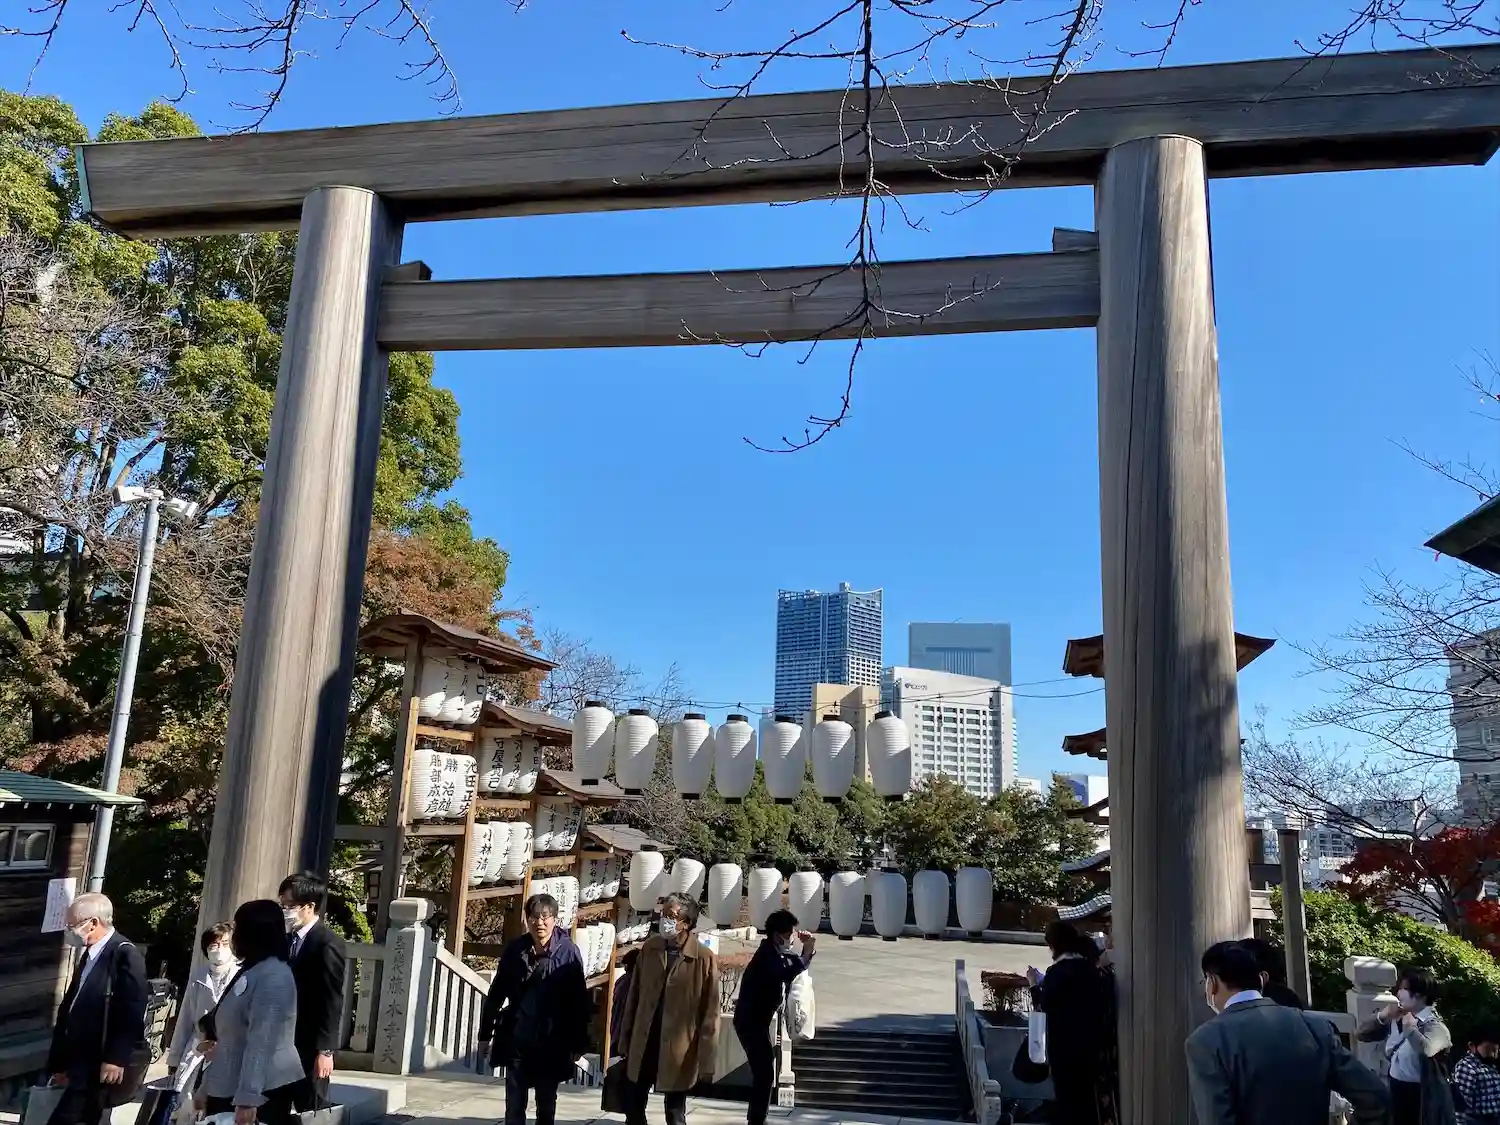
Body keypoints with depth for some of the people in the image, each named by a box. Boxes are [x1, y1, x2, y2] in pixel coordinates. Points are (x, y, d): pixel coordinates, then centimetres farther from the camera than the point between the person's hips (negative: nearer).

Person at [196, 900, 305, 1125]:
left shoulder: (273, 976, -16)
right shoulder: (248, 973, 14)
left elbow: (261, 1043, -23)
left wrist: (247, 1098, -26)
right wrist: (206, 1086, 20)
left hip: (264, 1092, -9)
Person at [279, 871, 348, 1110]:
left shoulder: (329, 945, -14)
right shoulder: (289, 939, 8)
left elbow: (332, 1002, -15)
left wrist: (325, 1050, -16)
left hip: (311, 1045, -7)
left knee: (311, 1110, 3)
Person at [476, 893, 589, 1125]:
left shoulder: (568, 952, -11)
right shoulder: (514, 950, -2)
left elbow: (579, 1001, -7)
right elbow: (496, 994, 7)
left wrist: (578, 1043, -6)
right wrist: (485, 1034, 9)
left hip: (551, 1042, -2)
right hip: (516, 1039, 2)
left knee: (546, 1103, 12)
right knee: (514, 1105, 5)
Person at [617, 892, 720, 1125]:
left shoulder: (704, 958, -15)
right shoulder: (649, 947, -2)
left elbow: (710, 1013, -11)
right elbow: (634, 996, 5)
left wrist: (705, 1062, -11)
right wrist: (625, 1039, 7)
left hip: (678, 1049, -4)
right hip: (643, 1043, 4)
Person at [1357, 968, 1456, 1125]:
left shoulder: (1434, 1025, -13)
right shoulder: (1395, 1019, 6)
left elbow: (1426, 1049, -35)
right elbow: (1361, 1034, 6)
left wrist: (1410, 1028, -21)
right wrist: (1381, 1017, -7)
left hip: (1423, 1095, -6)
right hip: (1396, 1089, 6)